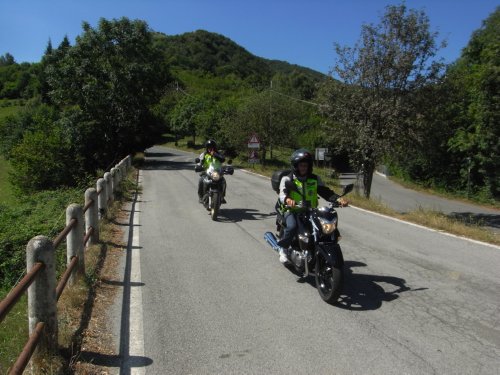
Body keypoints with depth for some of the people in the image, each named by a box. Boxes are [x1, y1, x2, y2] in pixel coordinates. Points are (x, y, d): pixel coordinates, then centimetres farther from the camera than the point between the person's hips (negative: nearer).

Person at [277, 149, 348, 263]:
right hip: (292, 211, -4)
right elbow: (282, 194, -15)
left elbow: (325, 191, 5)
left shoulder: (315, 179, 13)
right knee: (292, 226, -34)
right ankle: (283, 249, -7)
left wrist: (338, 199, -16)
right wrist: (288, 200, -41)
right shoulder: (287, 179, 1)